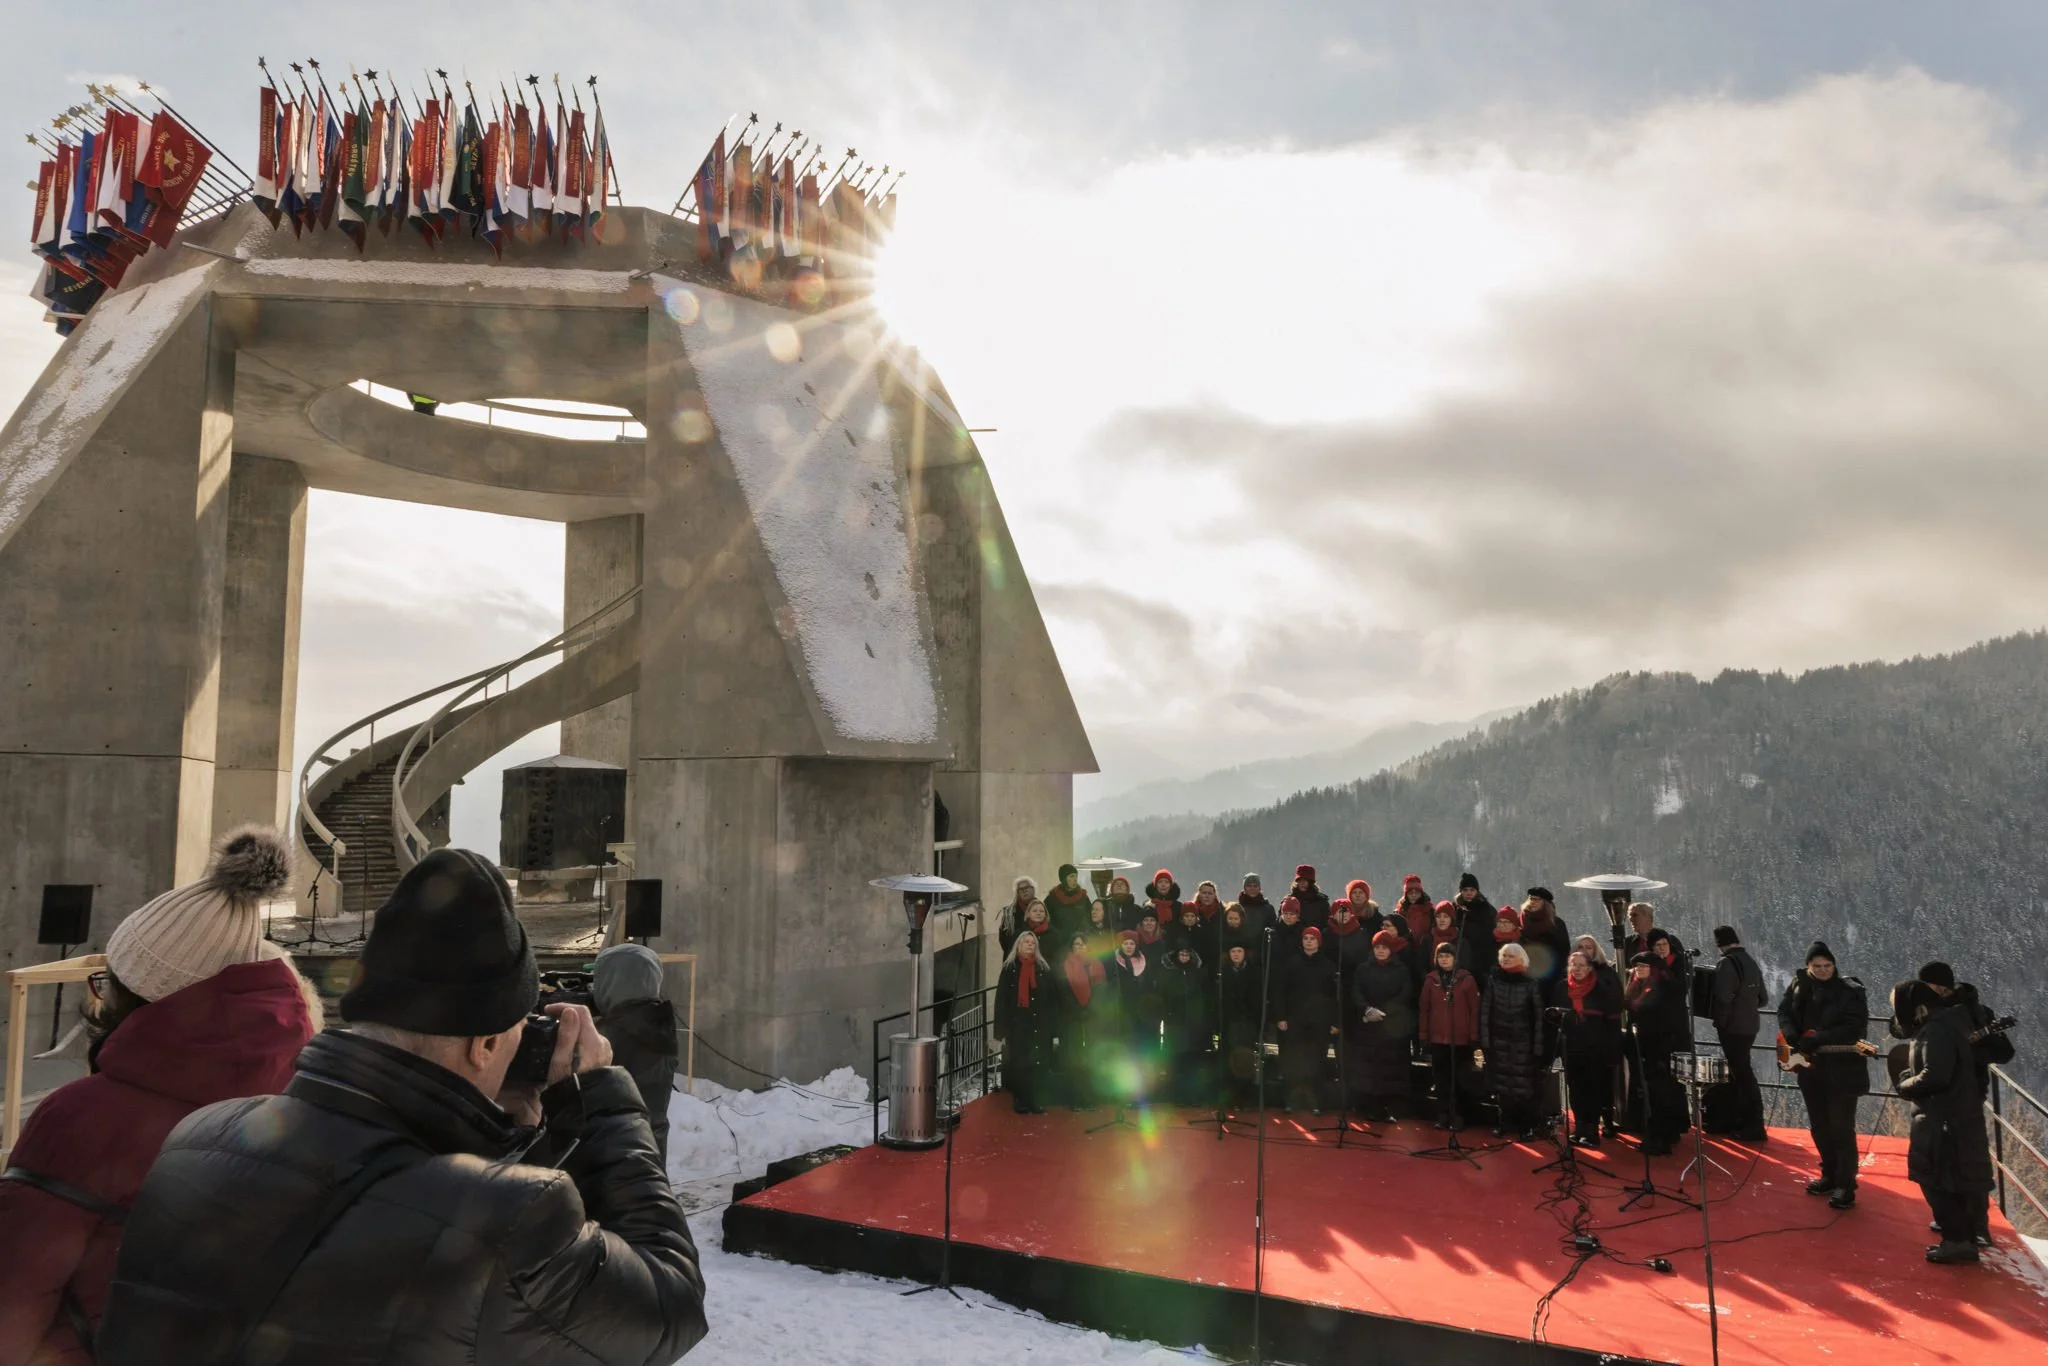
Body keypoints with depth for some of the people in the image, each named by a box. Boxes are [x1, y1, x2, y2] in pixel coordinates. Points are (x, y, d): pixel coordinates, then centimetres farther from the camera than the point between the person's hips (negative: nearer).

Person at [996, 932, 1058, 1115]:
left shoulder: (1044, 969, 9)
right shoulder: (1009, 969, 1)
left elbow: (1052, 1001, 8)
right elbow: (1001, 1000, -2)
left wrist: (1054, 1030, 2)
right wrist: (1001, 1031, -8)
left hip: (1040, 1026, 2)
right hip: (1017, 1025, -2)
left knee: (1039, 1064, 1)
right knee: (1018, 1065, -1)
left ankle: (1037, 1102, 12)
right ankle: (1020, 1102, 10)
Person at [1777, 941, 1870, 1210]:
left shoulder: (1850, 990, -11)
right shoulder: (1798, 986, 4)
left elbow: (1856, 1028, -18)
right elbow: (1784, 1012, 9)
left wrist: (1817, 1039, -24)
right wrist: (1793, 1038, -11)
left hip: (1842, 1069, -6)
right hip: (1810, 1067, 6)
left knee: (1841, 1128, -3)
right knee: (1819, 1126, 15)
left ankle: (1846, 1186, 5)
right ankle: (1830, 1175, 30)